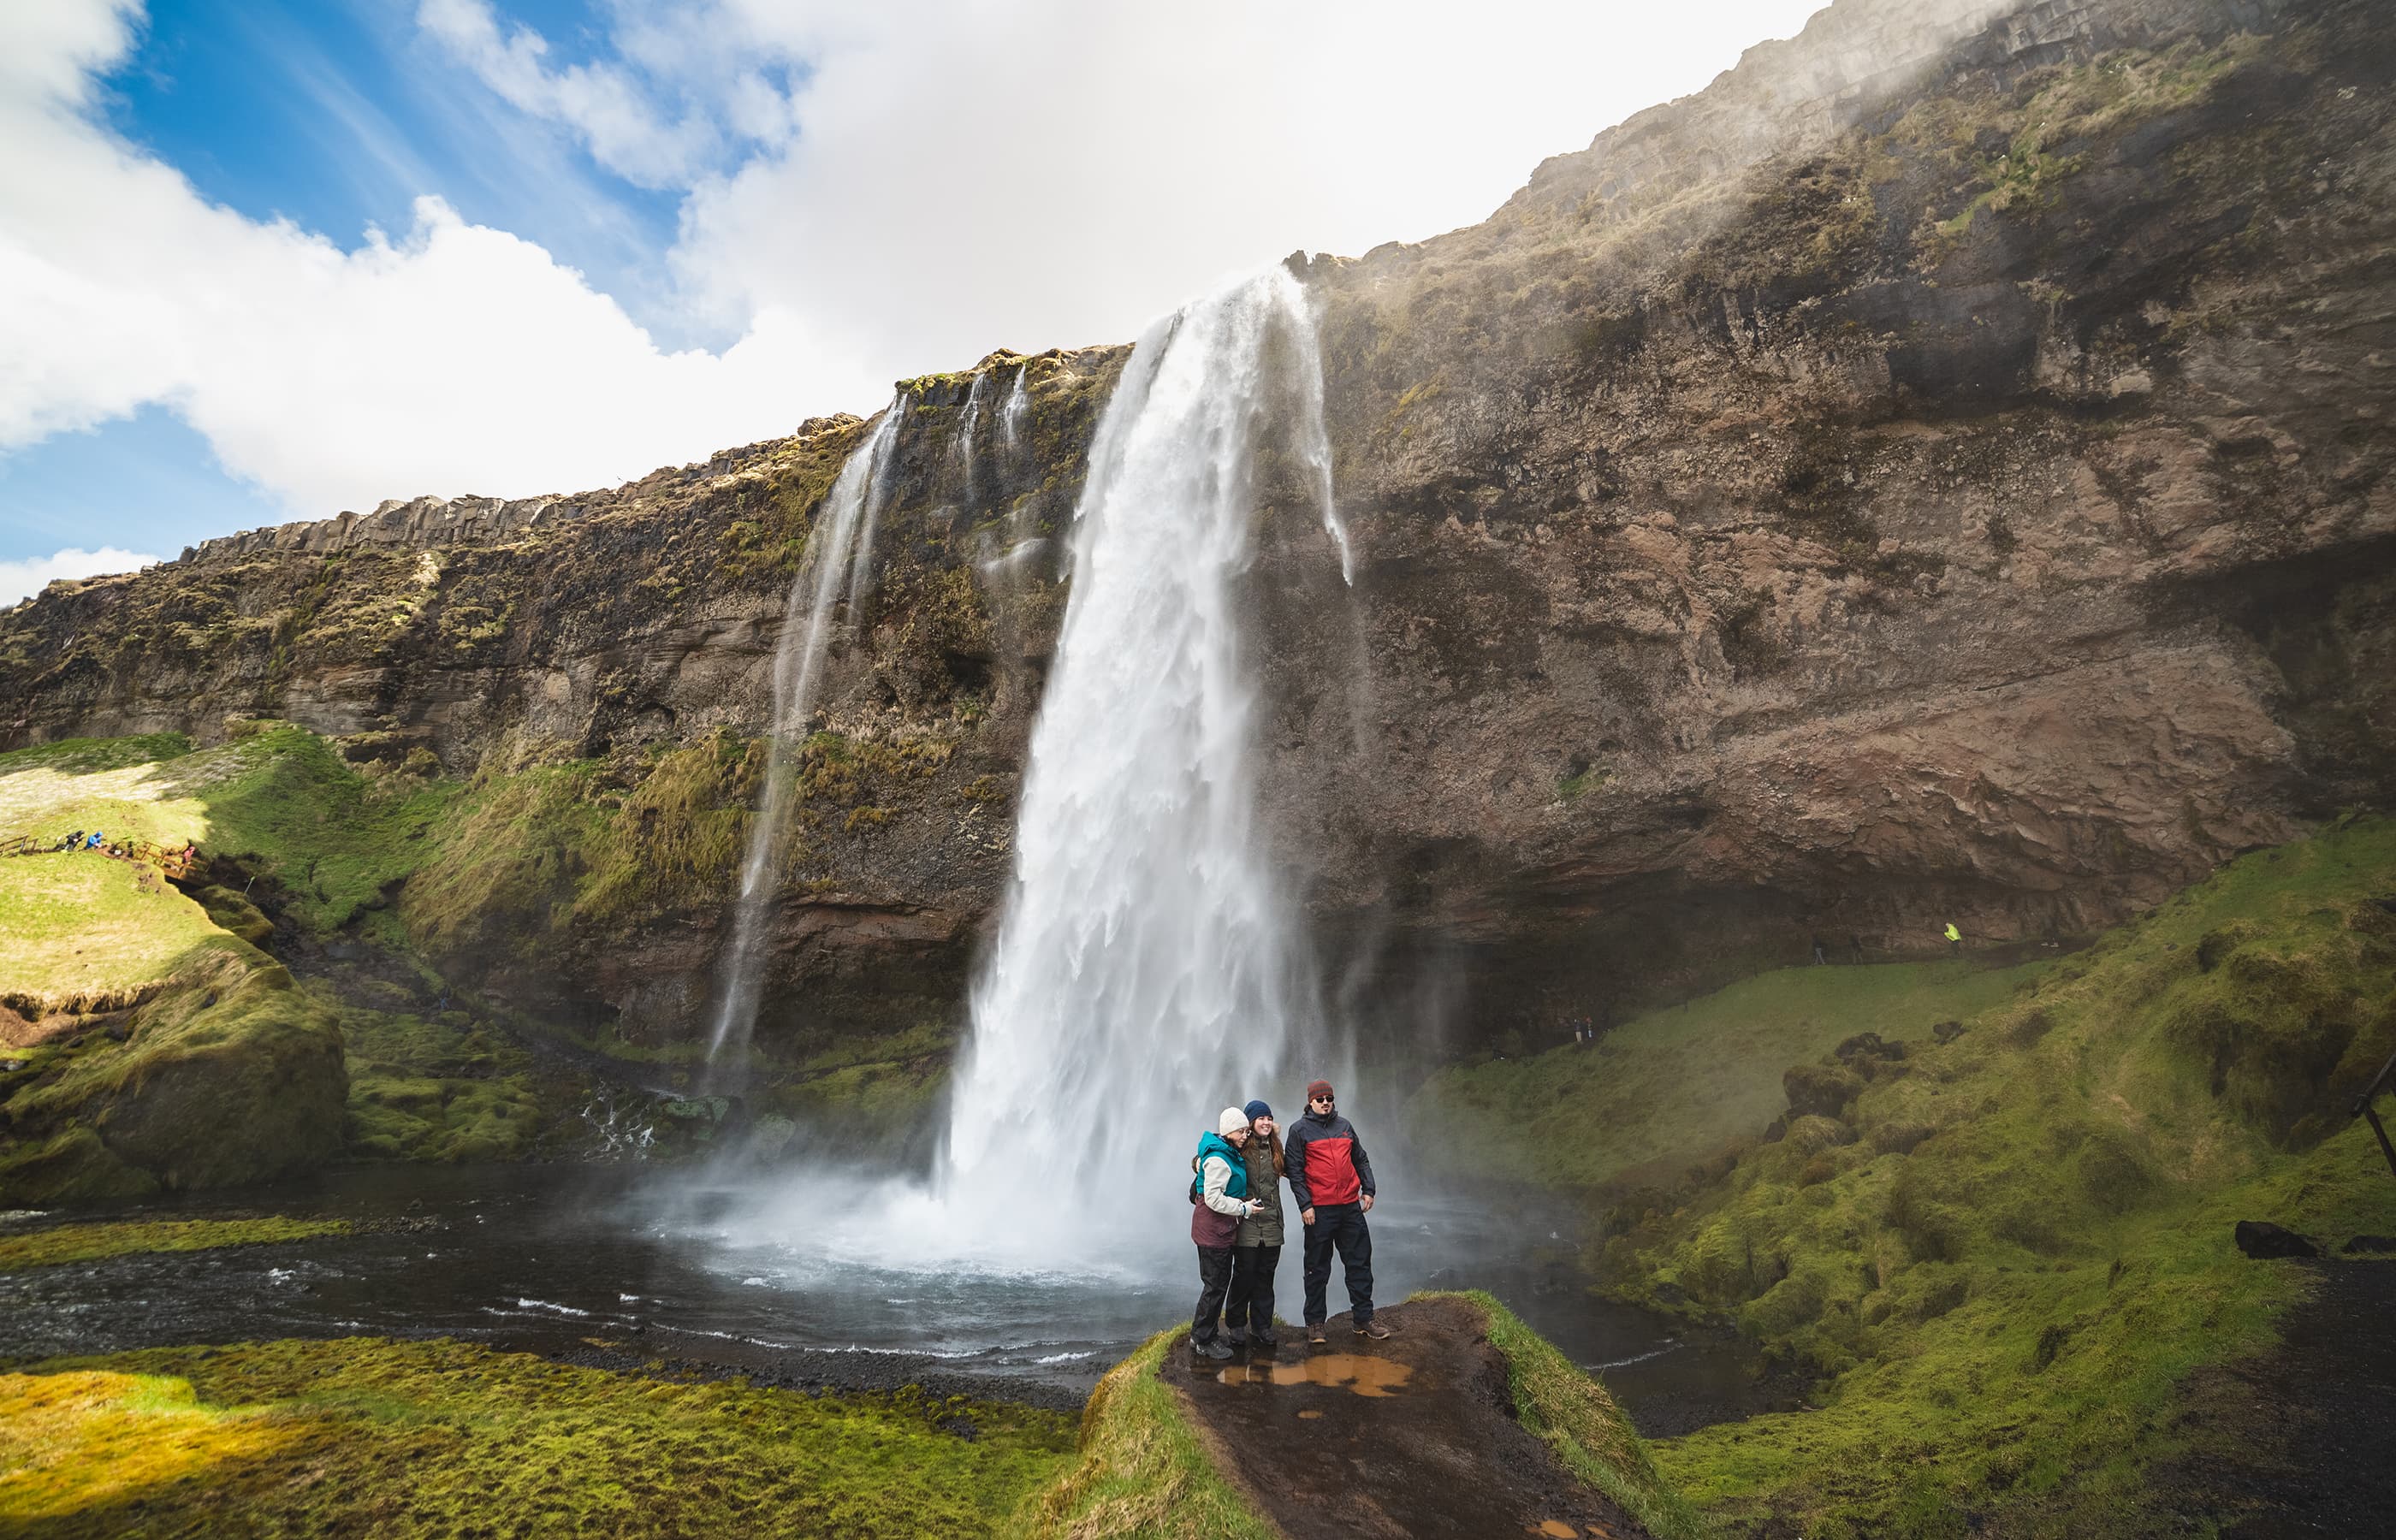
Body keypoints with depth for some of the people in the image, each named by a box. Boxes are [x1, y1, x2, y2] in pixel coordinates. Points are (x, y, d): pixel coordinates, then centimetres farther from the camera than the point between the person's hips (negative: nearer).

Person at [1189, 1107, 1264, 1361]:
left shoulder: (1229, 1154, 10)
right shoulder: (1219, 1159, -22)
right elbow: (1213, 1199, -25)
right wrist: (1244, 1208, -16)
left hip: (1220, 1228, 10)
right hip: (1213, 1228, -10)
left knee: (1218, 1280, 17)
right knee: (1216, 1284, -1)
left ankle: (1199, 1334, 28)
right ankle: (1204, 1341, 11)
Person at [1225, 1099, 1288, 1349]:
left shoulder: (1275, 1148, 10)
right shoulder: (1239, 1148, -9)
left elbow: (1290, 1170, 22)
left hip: (1272, 1225, 5)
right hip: (1246, 1225, -5)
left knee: (1265, 1278, 11)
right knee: (1244, 1276, 3)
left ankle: (1262, 1327, 23)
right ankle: (1236, 1325, 20)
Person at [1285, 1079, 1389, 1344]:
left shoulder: (1345, 1126, 12)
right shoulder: (1299, 1130, -2)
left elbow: (1361, 1160, 18)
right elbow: (1295, 1170, -6)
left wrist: (1368, 1189, 6)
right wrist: (1305, 1205, -12)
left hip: (1351, 1207, 4)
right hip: (1319, 1210, -4)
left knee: (1360, 1263, 8)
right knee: (1318, 1268, 5)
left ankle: (1363, 1318, 18)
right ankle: (1315, 1322, 17)